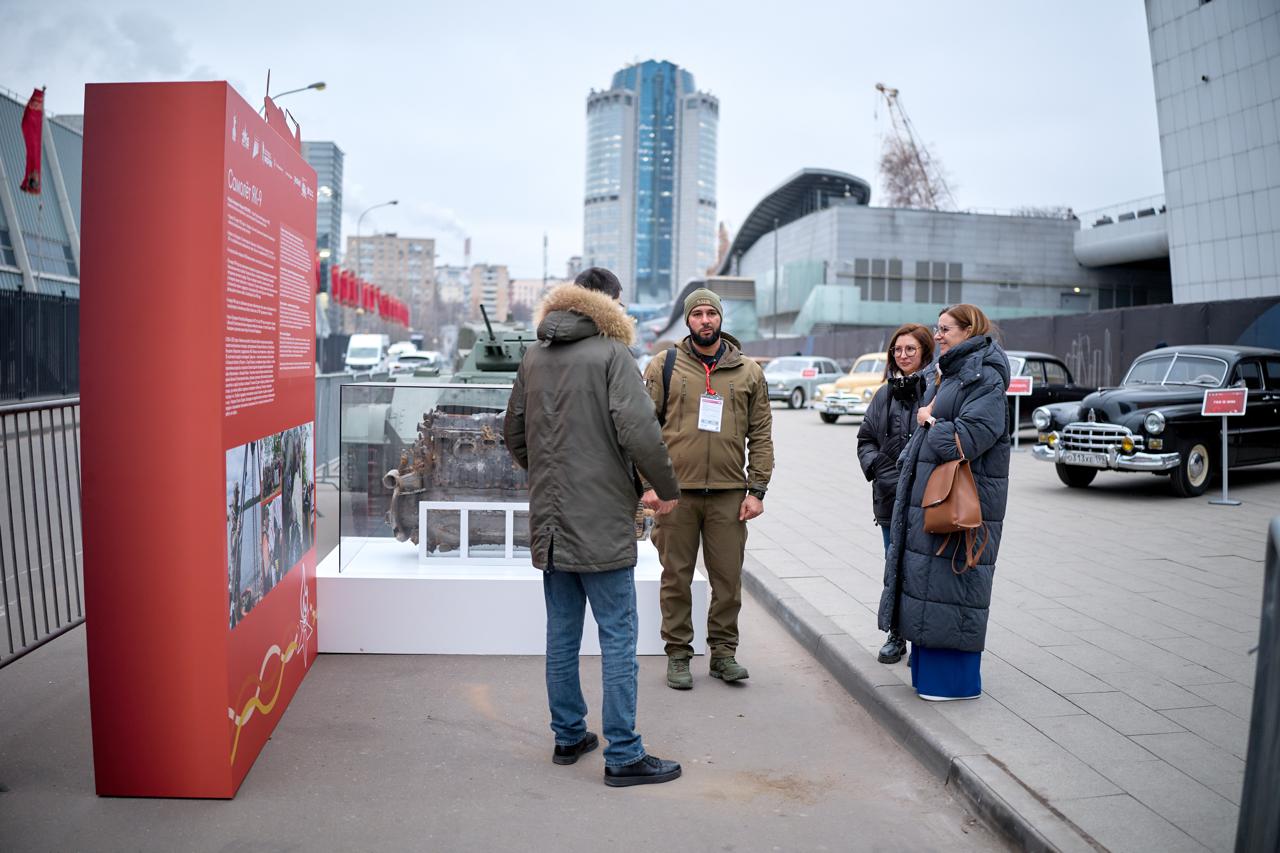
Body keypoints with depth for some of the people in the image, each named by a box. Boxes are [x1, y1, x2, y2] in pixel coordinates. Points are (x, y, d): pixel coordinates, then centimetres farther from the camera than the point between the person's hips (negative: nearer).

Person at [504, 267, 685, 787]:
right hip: (601, 520, -7)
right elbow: (638, 430, -20)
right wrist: (668, 489, -7)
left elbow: (513, 433, 16)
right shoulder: (611, 353, -10)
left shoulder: (534, 358, 10)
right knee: (617, 637, 1)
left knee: (562, 634, 16)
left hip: (549, 521, 7)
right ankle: (623, 756, 6)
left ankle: (568, 736, 28)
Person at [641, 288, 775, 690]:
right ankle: (678, 654, 18)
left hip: (729, 493, 1)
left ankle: (724, 652, 20)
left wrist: (757, 489, 2)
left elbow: (761, 434, 9)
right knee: (676, 577, 6)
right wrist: (650, 483, -7)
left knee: (728, 578, 6)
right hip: (676, 491, -1)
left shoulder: (748, 371, 9)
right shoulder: (664, 366, 4)